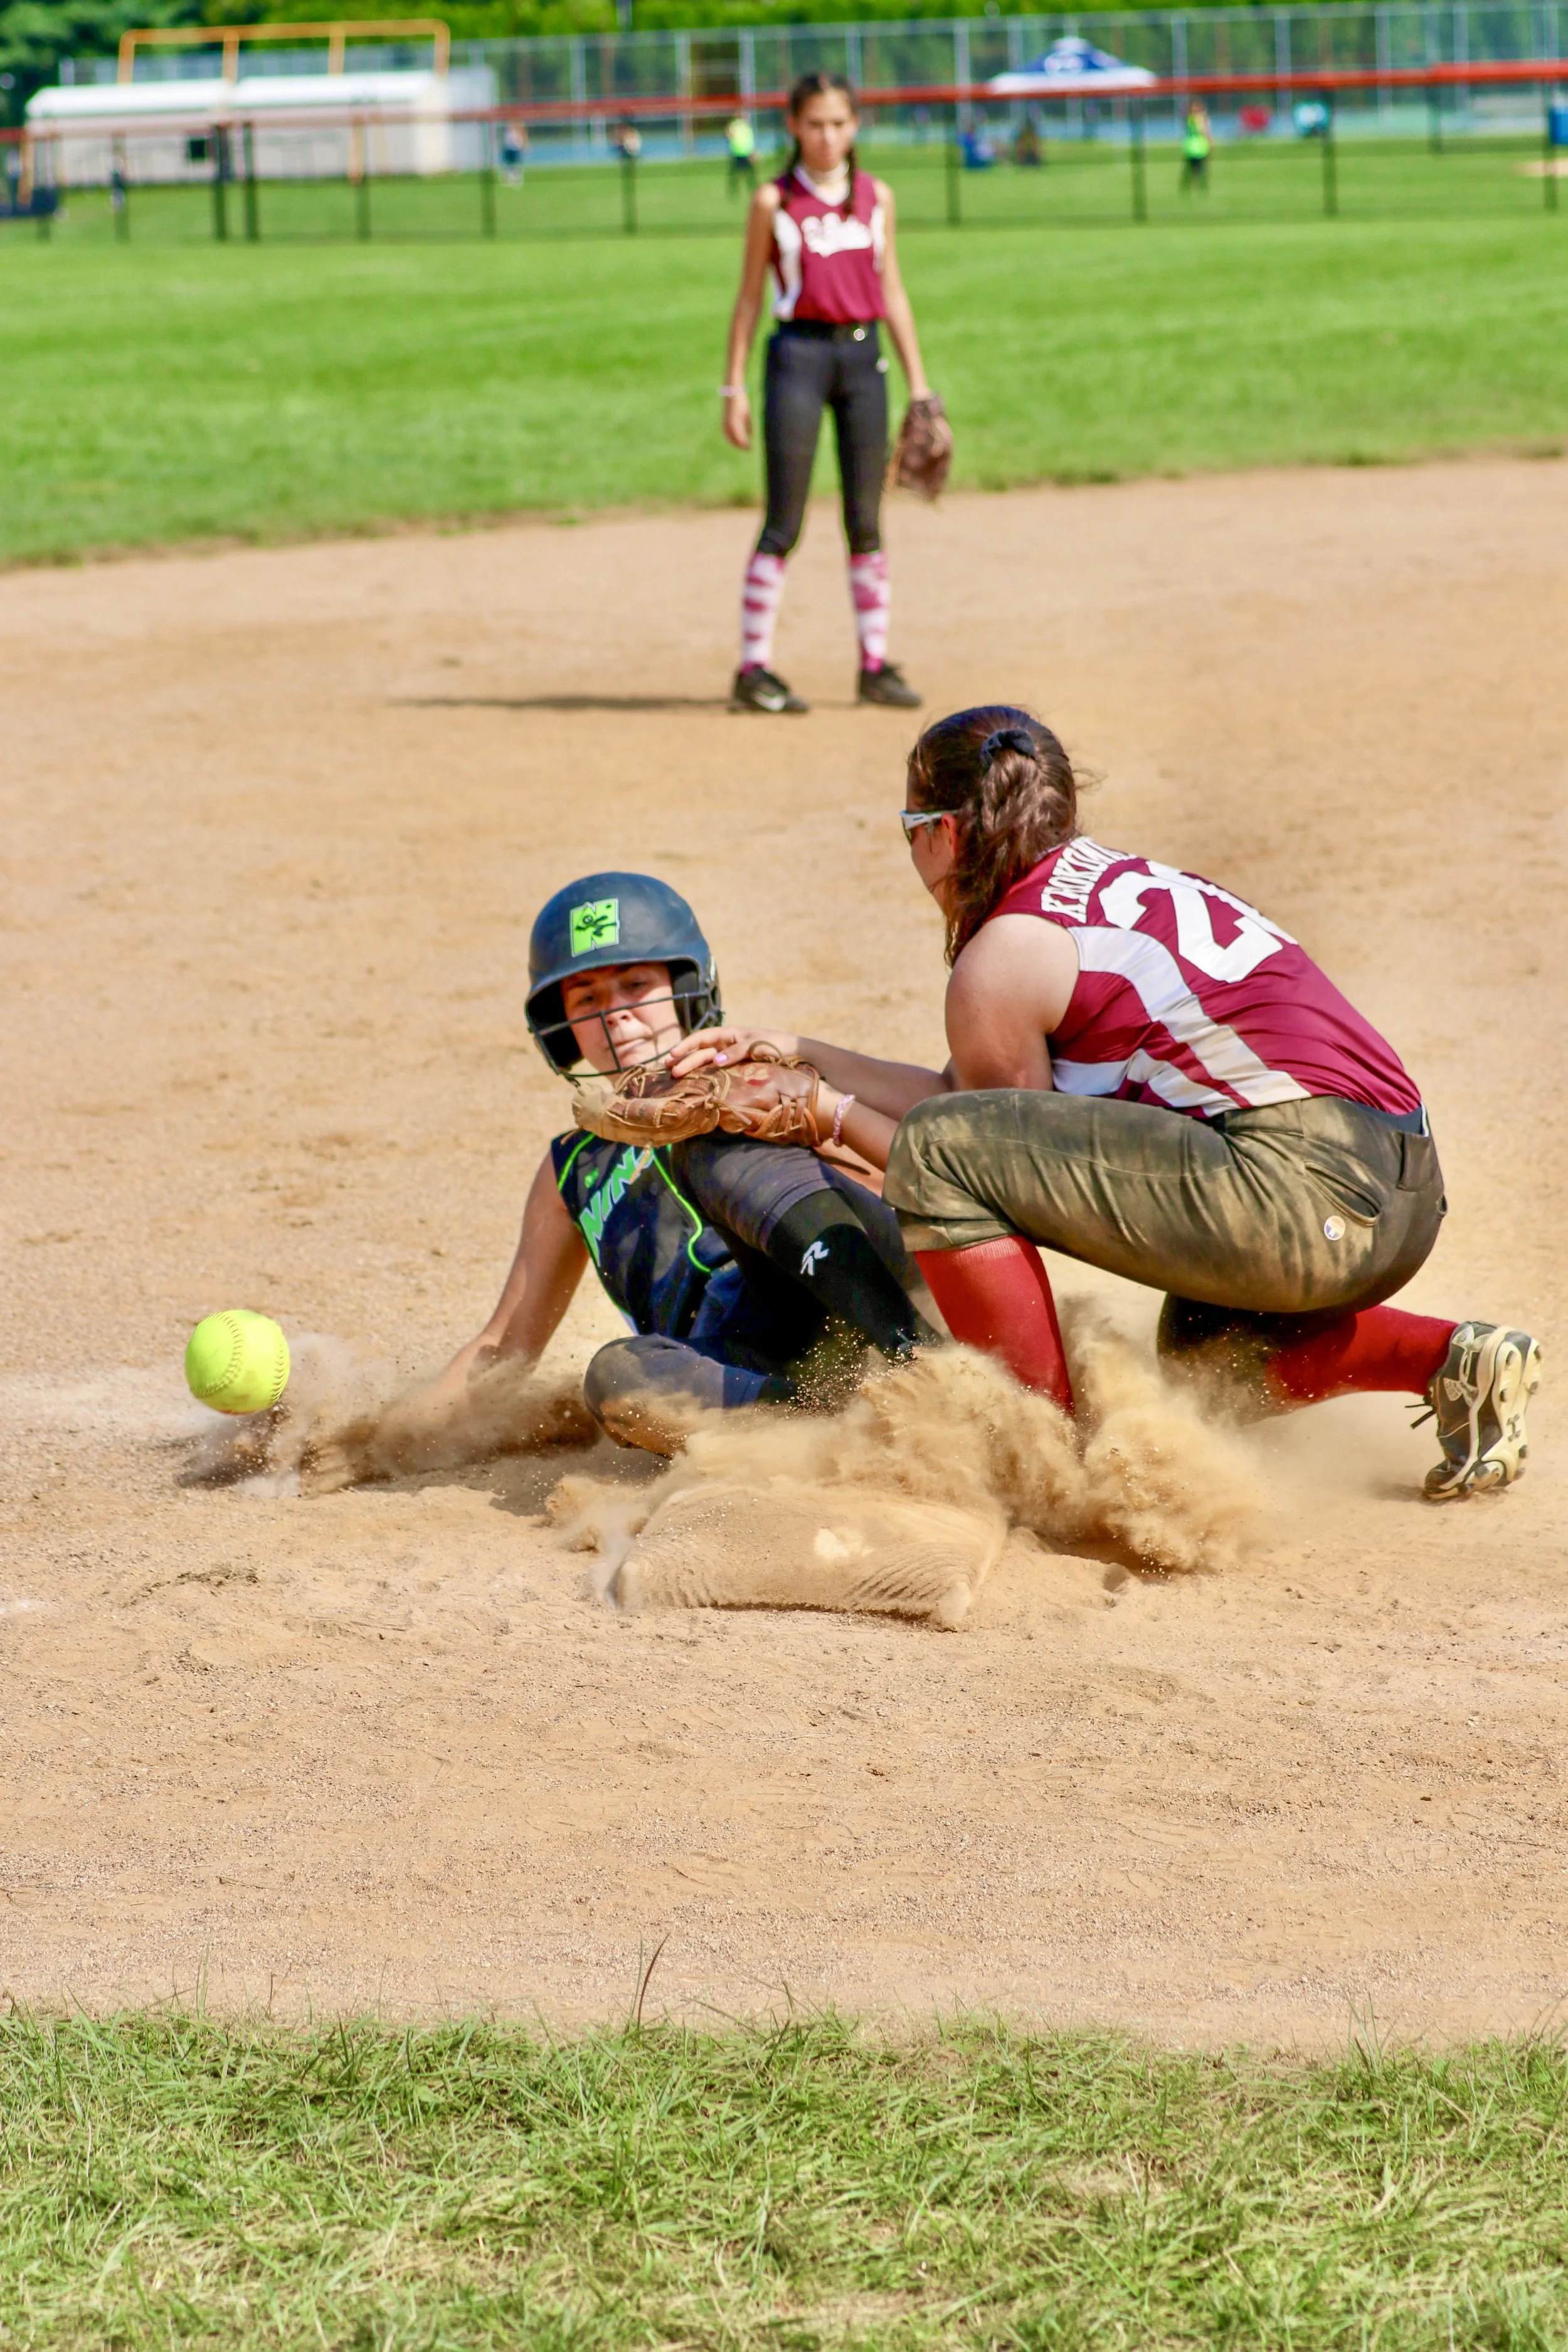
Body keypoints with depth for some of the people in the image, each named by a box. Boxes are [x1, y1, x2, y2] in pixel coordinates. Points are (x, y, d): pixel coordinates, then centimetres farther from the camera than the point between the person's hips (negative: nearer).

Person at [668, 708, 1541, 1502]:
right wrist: (797, 1052, 34)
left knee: (937, 1148, -8)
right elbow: (966, 1095, 31)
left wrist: (830, 1111, 17)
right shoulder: (1125, 882, 24)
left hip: (1303, 1190, -10)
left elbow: (955, 1152, 8)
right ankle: (1452, 1359, 15)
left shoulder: (1004, 954, -2)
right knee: (1205, 1349, 38)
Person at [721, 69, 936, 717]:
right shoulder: (775, 202, -1)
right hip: (799, 353, -4)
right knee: (784, 523, -5)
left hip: (865, 356, 4)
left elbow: (892, 293, 12)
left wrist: (919, 388, 9)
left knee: (866, 520, 7)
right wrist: (734, 385, -2)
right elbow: (750, 297, 2)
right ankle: (753, 669, -1)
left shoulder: (876, 197, 8)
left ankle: (876, 665, 13)